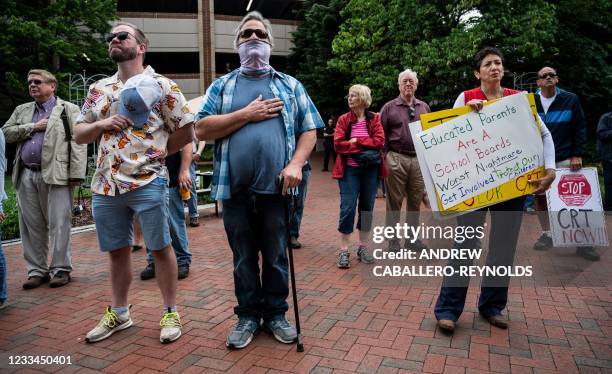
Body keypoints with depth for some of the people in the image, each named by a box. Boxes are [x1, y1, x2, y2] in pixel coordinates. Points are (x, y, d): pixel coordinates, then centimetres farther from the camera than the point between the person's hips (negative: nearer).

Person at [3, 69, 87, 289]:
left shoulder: (68, 110, 3)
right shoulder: (22, 110, 21)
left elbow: (78, 143, -5)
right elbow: (6, 133, 12)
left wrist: (76, 174, -13)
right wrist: (32, 127, -2)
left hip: (55, 175, -5)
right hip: (26, 176, 6)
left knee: (59, 225, -2)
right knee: (31, 226, 9)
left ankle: (61, 269, 9)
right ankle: (36, 270, 20)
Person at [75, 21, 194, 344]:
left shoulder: (161, 85, -1)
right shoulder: (98, 89, 15)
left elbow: (186, 131, -1)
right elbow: (78, 135, 17)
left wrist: (155, 152, 1)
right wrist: (100, 125, -3)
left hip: (148, 183, -5)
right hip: (105, 185, 5)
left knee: (160, 248, 3)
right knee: (117, 251, 15)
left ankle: (171, 312, 18)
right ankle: (118, 313, 30)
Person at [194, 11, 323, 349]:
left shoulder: (290, 86, 12)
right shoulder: (221, 86, 11)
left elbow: (309, 129, 7)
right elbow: (201, 130, -1)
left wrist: (296, 163, -10)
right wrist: (247, 114, -8)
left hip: (276, 187, 0)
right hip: (235, 189, 0)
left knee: (276, 256, 10)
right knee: (243, 258, 10)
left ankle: (276, 314, 26)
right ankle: (248, 315, 26)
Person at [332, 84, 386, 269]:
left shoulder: (374, 118, 5)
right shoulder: (343, 119, 3)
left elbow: (379, 141, -8)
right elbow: (338, 144, -9)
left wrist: (356, 140, -13)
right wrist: (365, 148, -14)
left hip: (370, 169, 2)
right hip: (349, 169, -1)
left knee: (367, 207, 7)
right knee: (348, 208, -6)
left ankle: (363, 247, 20)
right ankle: (344, 251, 1)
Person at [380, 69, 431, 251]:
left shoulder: (424, 107, 14)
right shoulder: (389, 107, 4)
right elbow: (381, 134, 2)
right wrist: (387, 155, -5)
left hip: (419, 159, 3)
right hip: (396, 159, -3)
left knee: (415, 201, 9)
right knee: (394, 202, 1)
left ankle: (412, 237, 21)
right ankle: (393, 239, 10)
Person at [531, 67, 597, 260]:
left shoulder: (571, 99, 3)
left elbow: (580, 128, 3)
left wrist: (578, 154, -5)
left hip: (565, 159, -1)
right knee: (540, 198, 6)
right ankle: (546, 234, 21)